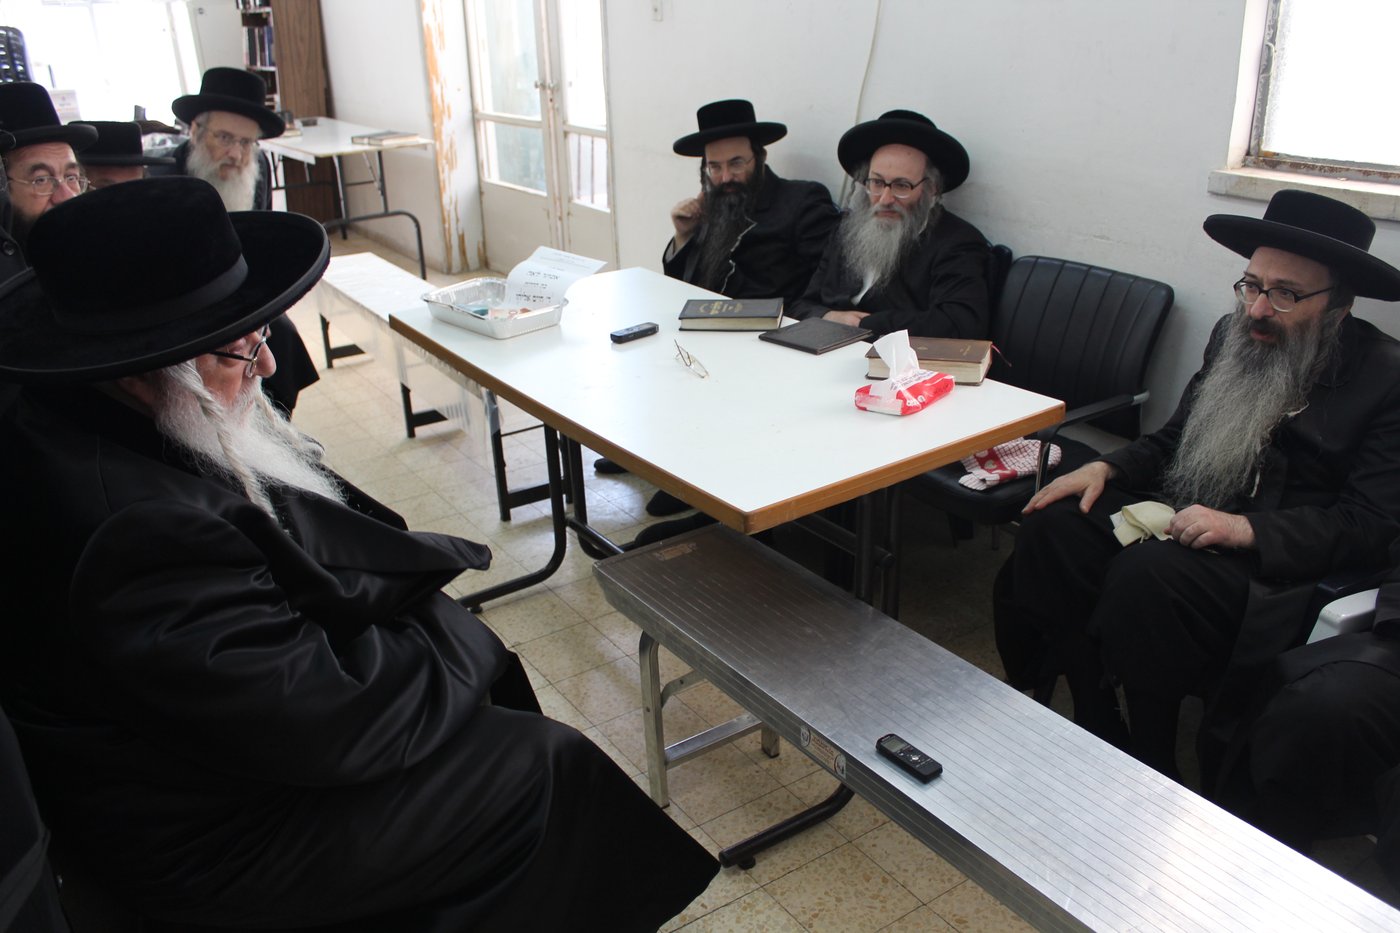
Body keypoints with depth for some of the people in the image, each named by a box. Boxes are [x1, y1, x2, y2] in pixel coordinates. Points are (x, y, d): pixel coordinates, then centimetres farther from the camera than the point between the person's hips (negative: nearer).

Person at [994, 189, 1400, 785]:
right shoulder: (1233, 336, 11)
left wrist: (1246, 529, -25)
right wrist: (1106, 468, 0)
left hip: (1283, 560, -6)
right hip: (1187, 517, 6)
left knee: (1148, 575, -34)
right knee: (1052, 532, -19)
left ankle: (1149, 775, -12)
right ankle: (1097, 739, -7)